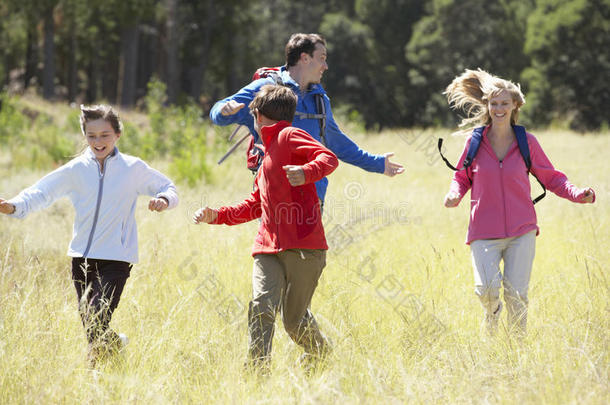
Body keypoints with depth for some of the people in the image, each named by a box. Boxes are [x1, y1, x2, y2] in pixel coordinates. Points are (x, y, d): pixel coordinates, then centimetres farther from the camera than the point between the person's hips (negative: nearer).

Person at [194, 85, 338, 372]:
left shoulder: (289, 136, 0)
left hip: (303, 246, -7)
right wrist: (217, 216, 27)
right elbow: (255, 205, 36)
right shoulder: (268, 157, 27)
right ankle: (259, 371, -17)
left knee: (295, 319, 1)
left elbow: (329, 158, -16)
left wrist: (305, 172, -35)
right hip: (269, 246, 7)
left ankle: (321, 357, 29)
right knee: (261, 307, -13)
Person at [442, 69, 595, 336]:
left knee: (516, 294, -4)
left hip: (521, 231, 0)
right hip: (484, 231, 0)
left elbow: (552, 178, 8)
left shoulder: (527, 142, 2)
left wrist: (578, 194, -10)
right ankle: (491, 313, 18)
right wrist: (455, 194, -7)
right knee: (486, 289, -17)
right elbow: (463, 177, 15)